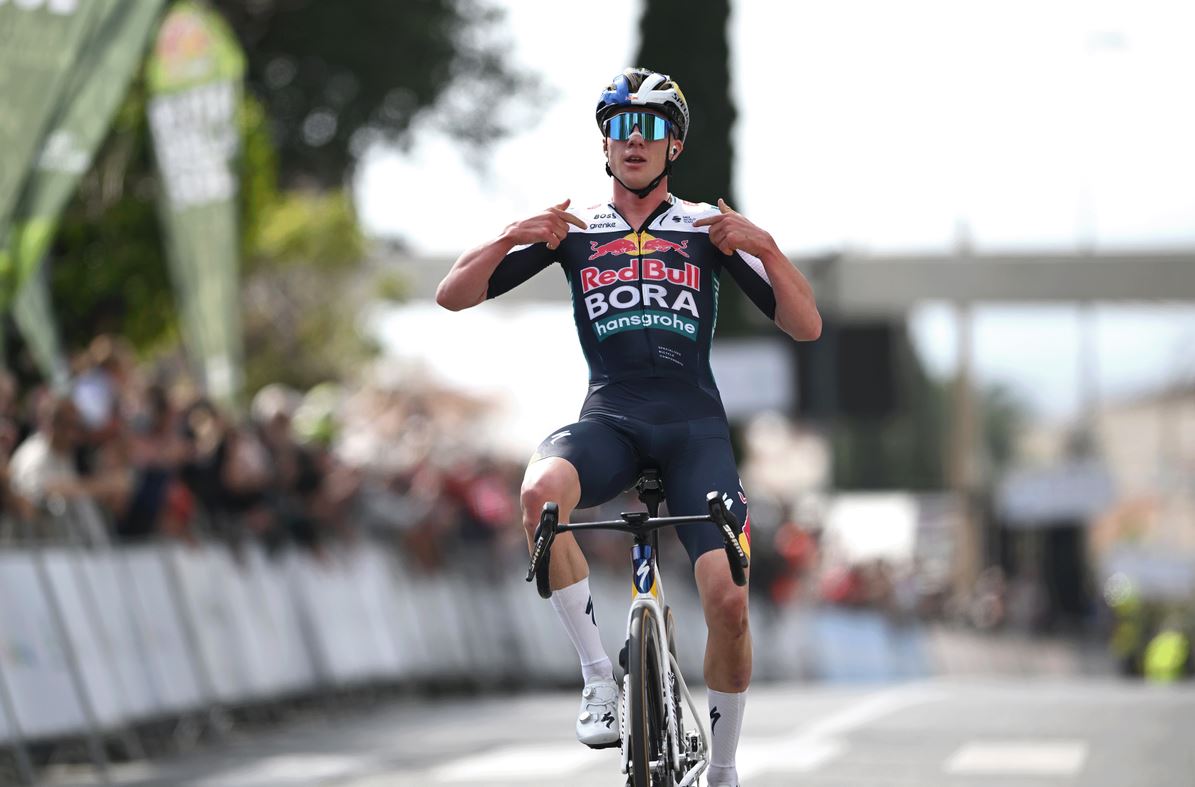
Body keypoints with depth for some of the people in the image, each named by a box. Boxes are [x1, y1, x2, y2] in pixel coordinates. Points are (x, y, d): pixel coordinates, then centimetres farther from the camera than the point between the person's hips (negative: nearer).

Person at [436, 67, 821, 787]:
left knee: (728, 601, -17)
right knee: (541, 493, -36)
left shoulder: (708, 227, 10)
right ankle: (600, 676, -22)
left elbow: (806, 327, 4)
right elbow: (453, 295, 7)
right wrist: (512, 237, -10)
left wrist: (765, 246, -11)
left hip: (694, 423, 0)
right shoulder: (574, 228, 11)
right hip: (609, 420, 0)